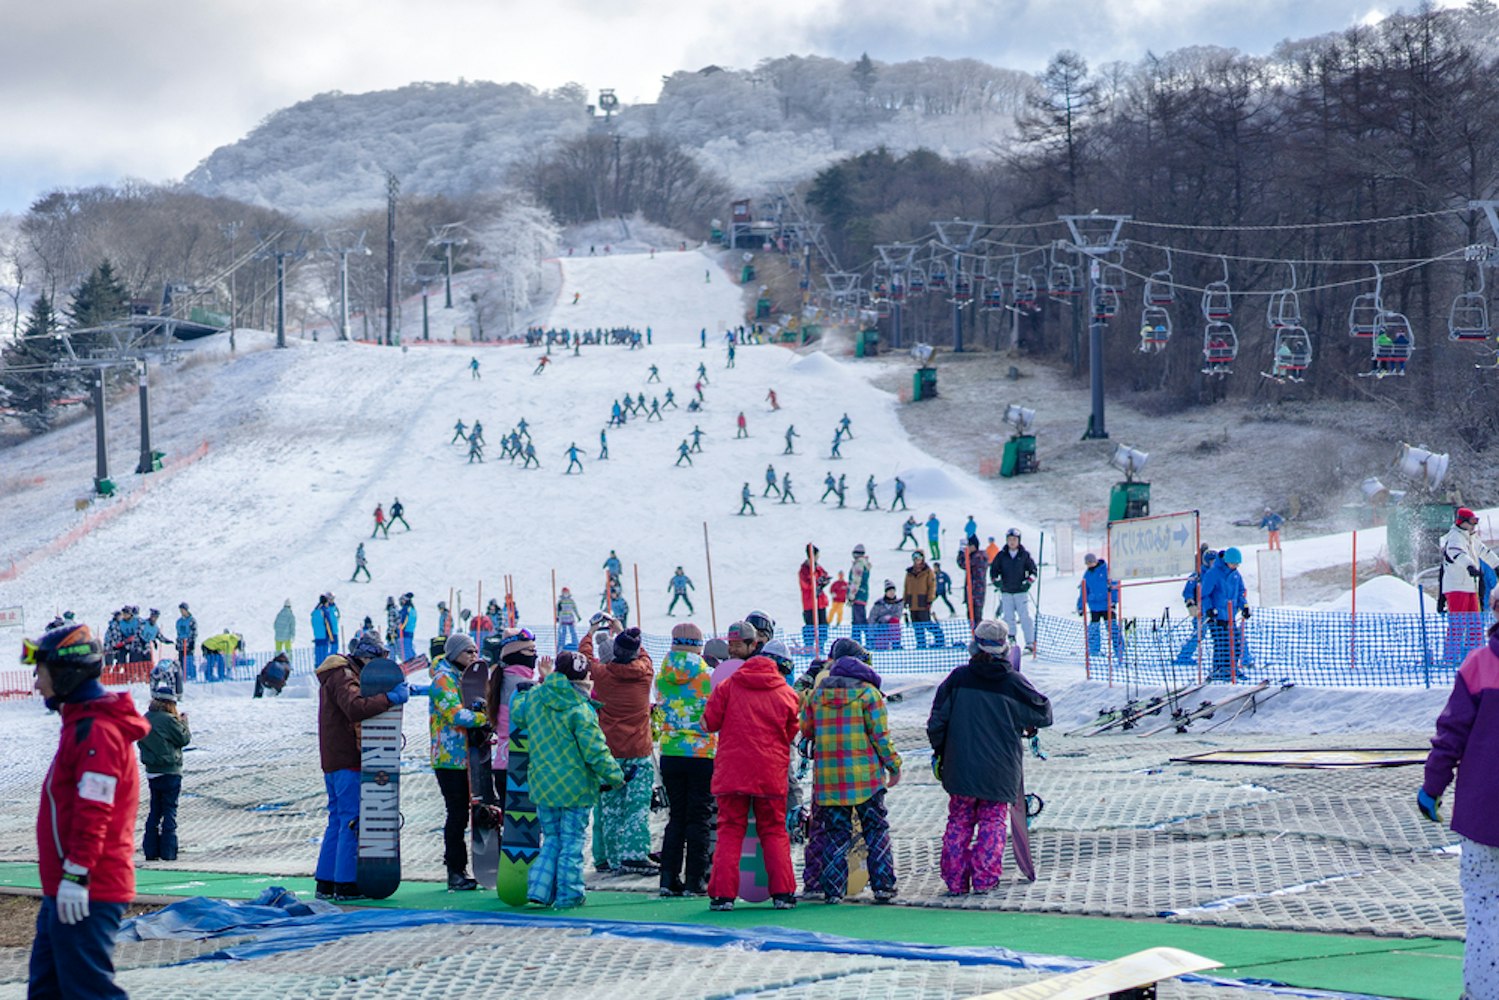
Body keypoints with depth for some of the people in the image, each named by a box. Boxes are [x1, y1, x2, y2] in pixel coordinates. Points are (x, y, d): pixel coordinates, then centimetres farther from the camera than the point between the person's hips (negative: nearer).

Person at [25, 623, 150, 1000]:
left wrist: (75, 875, -26)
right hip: (63, 891, 11)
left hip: (84, 895, -11)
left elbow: (94, 812, -24)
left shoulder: (96, 731, -17)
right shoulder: (82, 723, 17)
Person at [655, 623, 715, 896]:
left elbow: (660, 712, 11)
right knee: (700, 818, 3)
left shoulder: (662, 678, 0)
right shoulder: (707, 677, -9)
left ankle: (669, 878, 6)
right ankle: (695, 880, 1)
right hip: (703, 753, -3)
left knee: (676, 816, 12)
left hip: (670, 754, 3)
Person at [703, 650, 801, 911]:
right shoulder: (787, 693, 5)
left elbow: (710, 723, 1)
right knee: (774, 831, 11)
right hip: (771, 773, 1)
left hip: (731, 772, -1)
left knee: (730, 831, 4)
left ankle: (722, 893, -3)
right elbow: (792, 734, 8)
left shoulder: (727, 686, 1)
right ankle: (782, 892, 4)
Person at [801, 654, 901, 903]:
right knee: (876, 829, 7)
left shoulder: (816, 693, 8)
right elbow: (880, 735, -6)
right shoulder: (868, 693, -2)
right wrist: (894, 766, 3)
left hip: (828, 776, 3)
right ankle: (882, 886, 4)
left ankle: (833, 890, 3)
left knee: (835, 833, 8)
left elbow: (806, 730, 11)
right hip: (865, 775, -3)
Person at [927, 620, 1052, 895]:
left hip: (960, 768, 1)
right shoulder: (1014, 683, -8)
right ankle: (984, 879, 3)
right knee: (993, 821, 9)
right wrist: (1030, 726, 25)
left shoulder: (958, 679, -5)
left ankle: (955, 881, 9)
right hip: (999, 772, -1)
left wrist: (939, 751, 13)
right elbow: (1043, 713, 3)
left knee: (959, 821, 11)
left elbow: (937, 721, -2)